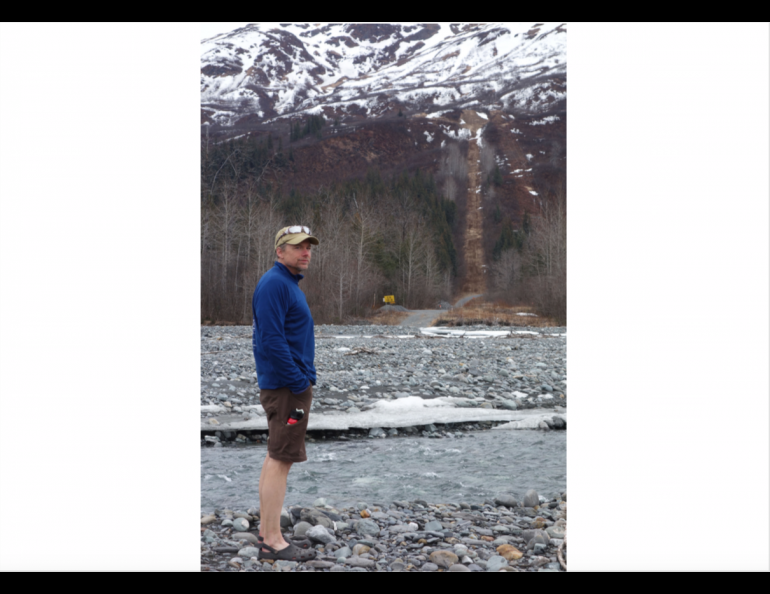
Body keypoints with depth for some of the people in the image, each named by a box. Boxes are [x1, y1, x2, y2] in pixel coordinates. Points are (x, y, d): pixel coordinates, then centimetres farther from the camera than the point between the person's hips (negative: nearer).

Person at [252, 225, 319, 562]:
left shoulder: (288, 283, 16)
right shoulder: (274, 284, -15)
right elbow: (272, 340, -23)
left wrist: (306, 376, 13)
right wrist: (299, 382, -18)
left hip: (289, 384, 10)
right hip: (286, 387, -10)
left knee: (275, 458, 13)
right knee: (280, 460, -6)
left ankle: (266, 532, 22)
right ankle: (273, 542, -1)